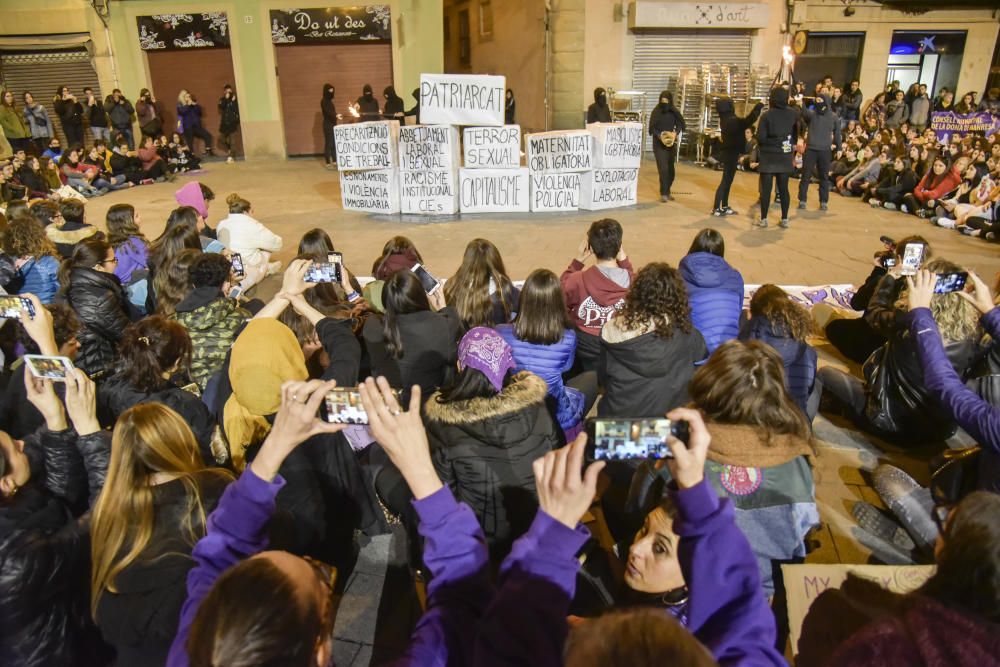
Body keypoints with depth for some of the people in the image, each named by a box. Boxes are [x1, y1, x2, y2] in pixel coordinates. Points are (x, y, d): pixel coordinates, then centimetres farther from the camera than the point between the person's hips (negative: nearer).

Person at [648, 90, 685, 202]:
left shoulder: (674, 112, 1)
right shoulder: (656, 112, -5)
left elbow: (680, 124, 3)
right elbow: (652, 128, -7)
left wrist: (676, 133, -17)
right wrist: (660, 135, -23)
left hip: (672, 143, 3)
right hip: (659, 144, -3)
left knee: (671, 169, 7)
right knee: (663, 169, -11)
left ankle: (667, 191, 22)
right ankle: (663, 193, -4)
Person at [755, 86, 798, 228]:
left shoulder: (767, 115, -12)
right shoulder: (793, 114, -1)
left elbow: (760, 138, -13)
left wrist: (768, 141, 5)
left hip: (769, 156, -3)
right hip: (785, 156, 4)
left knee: (766, 188, 3)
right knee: (783, 188, 9)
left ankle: (763, 219, 6)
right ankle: (784, 219, 13)